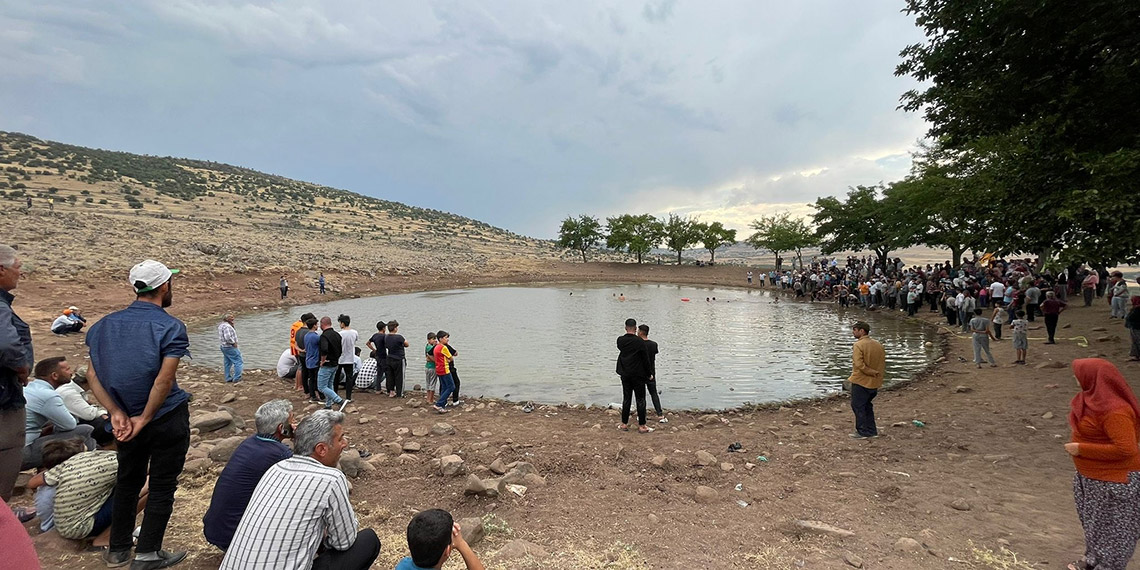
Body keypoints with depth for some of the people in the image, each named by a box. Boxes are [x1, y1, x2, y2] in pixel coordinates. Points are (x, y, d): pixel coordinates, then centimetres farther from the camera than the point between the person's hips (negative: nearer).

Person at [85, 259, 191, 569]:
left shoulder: (106, 324, 3)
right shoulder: (170, 327, -16)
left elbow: (93, 375, -2)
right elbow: (164, 380, -23)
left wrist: (118, 414, -6)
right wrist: (144, 419, -12)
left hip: (126, 418, 6)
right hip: (167, 419, -6)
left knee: (128, 480, 22)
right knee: (162, 486, 8)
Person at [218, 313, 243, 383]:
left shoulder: (221, 325, 11)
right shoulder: (227, 326, -22)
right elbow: (227, 337, -32)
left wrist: (232, 325, 6)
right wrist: (234, 343, -17)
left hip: (224, 346, 11)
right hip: (230, 347, -11)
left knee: (228, 363, 17)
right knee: (238, 362, -7)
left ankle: (228, 378, 23)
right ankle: (236, 378, -9)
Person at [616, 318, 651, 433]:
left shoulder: (620, 340, -3)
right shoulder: (640, 342, -15)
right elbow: (645, 359, -10)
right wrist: (648, 374, 2)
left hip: (625, 374, 4)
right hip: (638, 375, -4)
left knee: (626, 399, 12)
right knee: (640, 400, 4)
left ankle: (624, 424, 17)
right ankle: (641, 425, 7)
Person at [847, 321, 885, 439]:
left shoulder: (858, 345, -17)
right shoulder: (878, 344, 7)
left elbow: (859, 365, -25)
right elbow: (883, 364, 13)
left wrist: (873, 373, -15)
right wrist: (877, 373, 15)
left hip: (861, 382, -8)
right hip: (875, 383, 8)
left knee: (857, 406, 4)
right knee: (867, 405, 20)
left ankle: (862, 432, 7)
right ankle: (872, 431, 24)